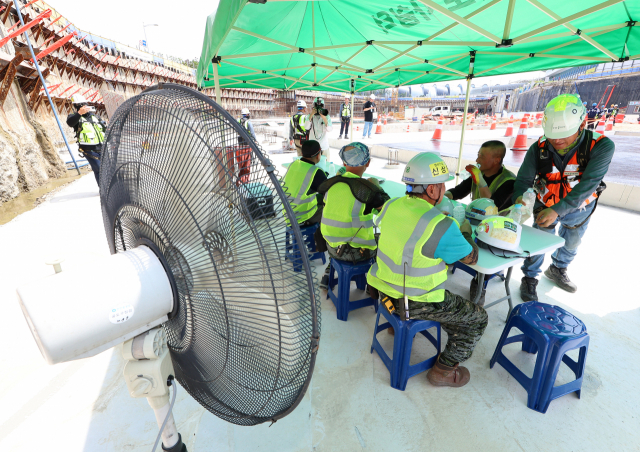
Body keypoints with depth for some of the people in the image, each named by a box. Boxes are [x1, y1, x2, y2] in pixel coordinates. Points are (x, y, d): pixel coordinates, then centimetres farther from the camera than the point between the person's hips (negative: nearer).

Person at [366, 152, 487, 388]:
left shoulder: (392, 205, -6)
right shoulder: (441, 226, -26)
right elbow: (471, 258, -10)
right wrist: (466, 231, 9)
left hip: (384, 288, 7)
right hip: (413, 303, -7)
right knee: (478, 318, 14)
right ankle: (444, 370, 24)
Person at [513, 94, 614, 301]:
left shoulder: (601, 146, -29)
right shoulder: (538, 149, -24)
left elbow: (588, 185, -34)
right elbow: (524, 179, -22)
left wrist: (557, 210, -44)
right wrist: (519, 199, -43)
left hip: (578, 209, 1)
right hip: (545, 206, -1)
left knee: (571, 244, 22)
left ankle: (557, 270, 50)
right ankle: (529, 278, 26)